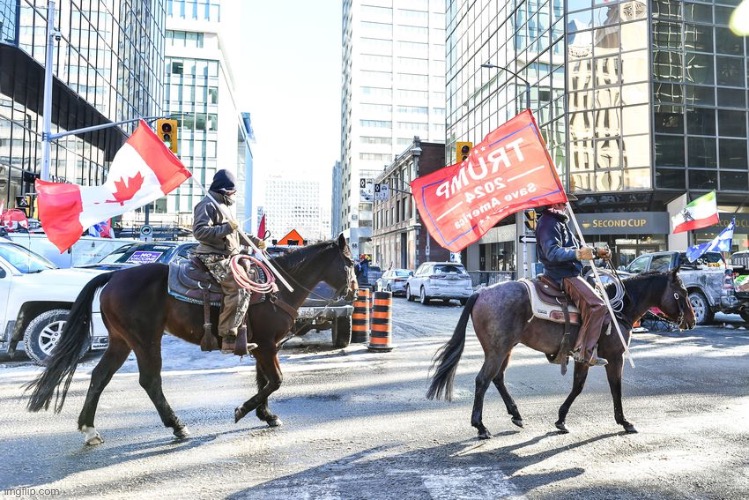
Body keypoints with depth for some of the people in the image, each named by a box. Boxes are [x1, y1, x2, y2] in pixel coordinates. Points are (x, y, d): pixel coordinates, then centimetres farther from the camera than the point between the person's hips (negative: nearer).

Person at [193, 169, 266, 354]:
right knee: (238, 290, -23)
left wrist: (255, 241, 20)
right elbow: (199, 231, -21)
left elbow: (234, 233, 29)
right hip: (215, 258, -11)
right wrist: (226, 228, -23)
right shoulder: (208, 205, -8)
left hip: (228, 256, 11)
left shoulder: (222, 206, 23)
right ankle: (228, 339, -21)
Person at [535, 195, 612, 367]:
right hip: (563, 276, -11)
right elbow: (553, 253, -26)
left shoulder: (558, 223, 22)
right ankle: (583, 351, -17)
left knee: (598, 304, 13)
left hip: (568, 273, 11)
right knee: (596, 305, -20)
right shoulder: (549, 223, -12)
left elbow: (576, 248, 28)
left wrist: (597, 252, 16)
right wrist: (577, 254, -38)